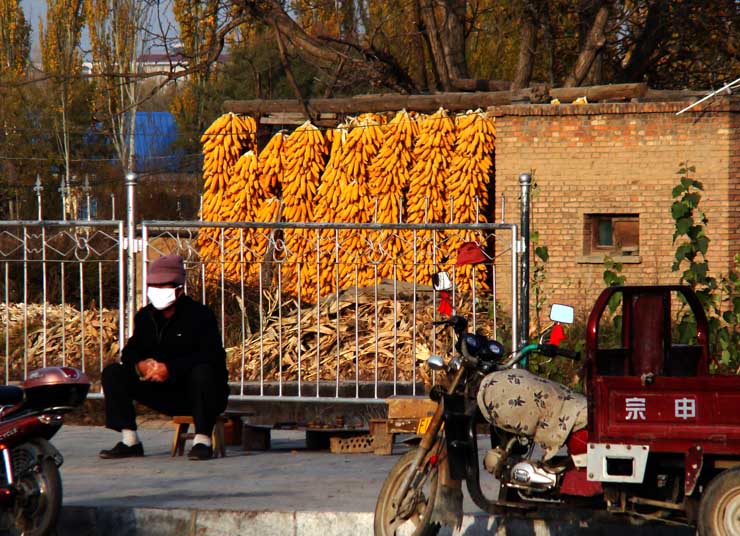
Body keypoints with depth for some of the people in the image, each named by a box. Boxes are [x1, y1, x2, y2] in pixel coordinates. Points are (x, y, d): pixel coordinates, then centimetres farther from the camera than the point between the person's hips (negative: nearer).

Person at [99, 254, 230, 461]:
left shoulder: (200, 315, -14)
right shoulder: (145, 317, 6)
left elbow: (212, 356, -25)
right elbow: (131, 350, 8)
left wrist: (171, 369, -33)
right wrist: (139, 365, -19)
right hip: (166, 395, 6)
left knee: (202, 371, -40)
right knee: (113, 373, -5)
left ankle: (202, 440, -31)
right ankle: (129, 440, -9)